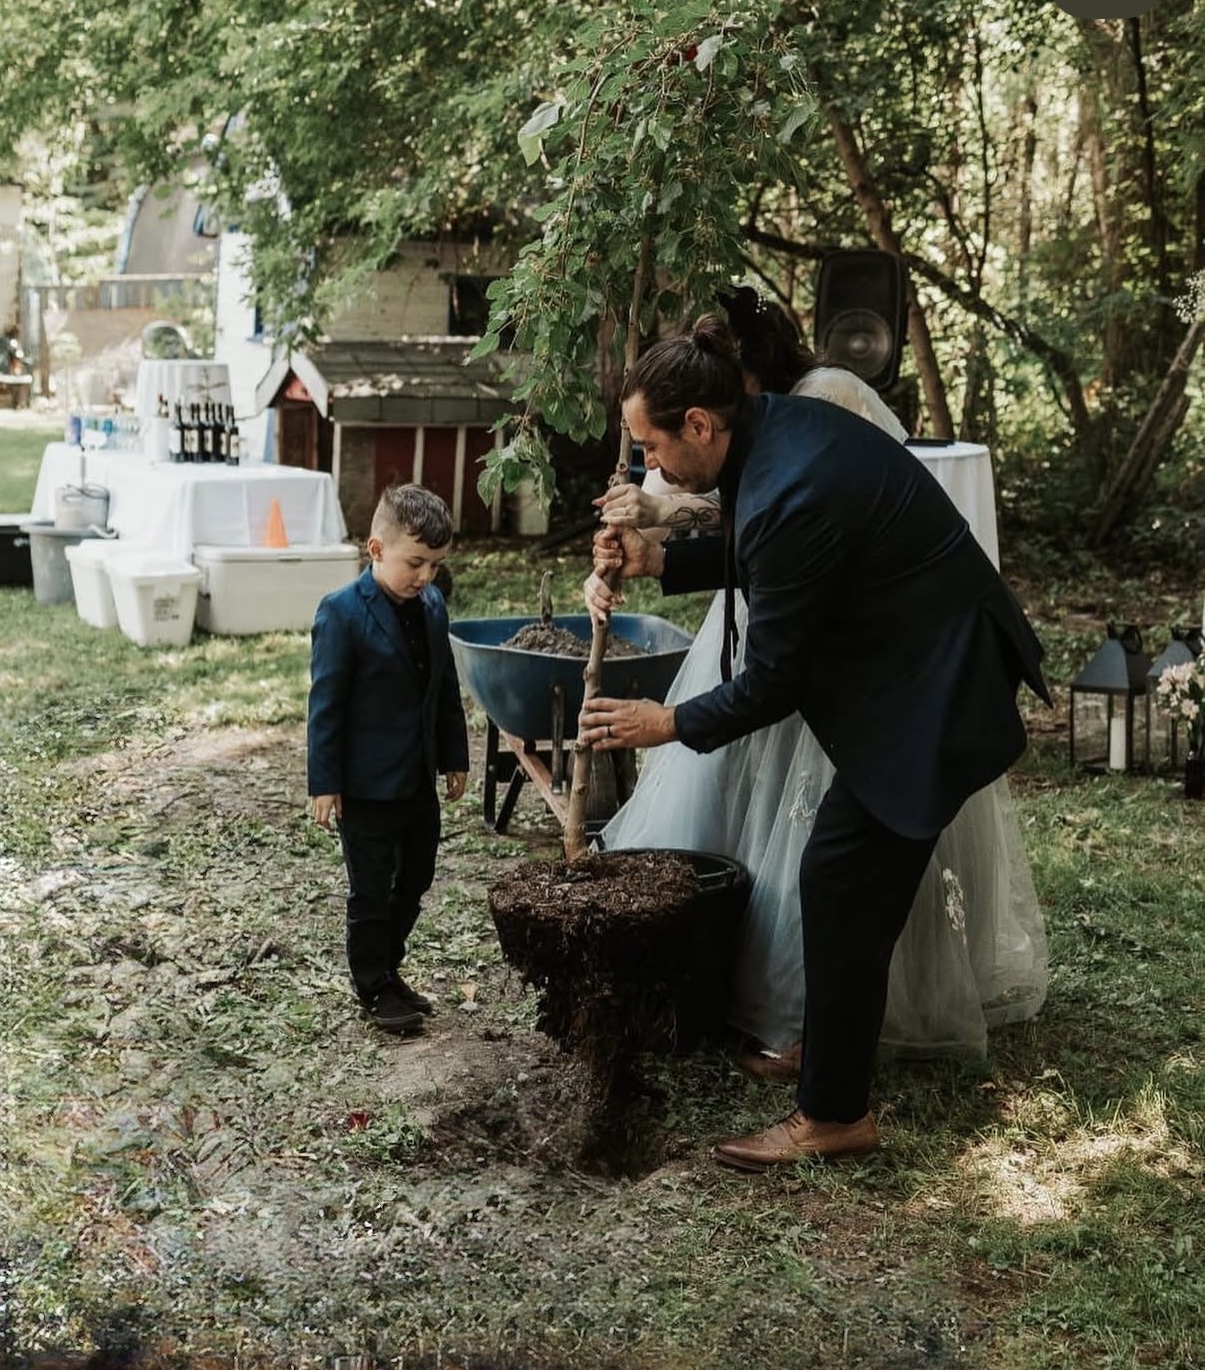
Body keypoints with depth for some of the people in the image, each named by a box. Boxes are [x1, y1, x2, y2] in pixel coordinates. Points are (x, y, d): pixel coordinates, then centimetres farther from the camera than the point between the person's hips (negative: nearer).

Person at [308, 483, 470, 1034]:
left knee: (414, 881, 18)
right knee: (372, 891, 7)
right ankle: (375, 988, 22)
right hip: (366, 785, -7)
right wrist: (324, 782, -15)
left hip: (419, 779, 7)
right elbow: (325, 703, -16)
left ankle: (388, 967, 35)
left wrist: (454, 758, 14)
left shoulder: (432, 606, 3)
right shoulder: (343, 613, -17)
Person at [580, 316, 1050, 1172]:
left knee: (843, 884, -3)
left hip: (931, 688, -10)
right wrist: (659, 562, 4)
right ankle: (834, 1046, 33)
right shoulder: (780, 425, 0)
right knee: (857, 879, 18)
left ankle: (834, 1115, 10)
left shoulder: (788, 492, -28)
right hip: (926, 661, 10)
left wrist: (667, 724, -5)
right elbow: (761, 557, 17)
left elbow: (770, 682, -19)